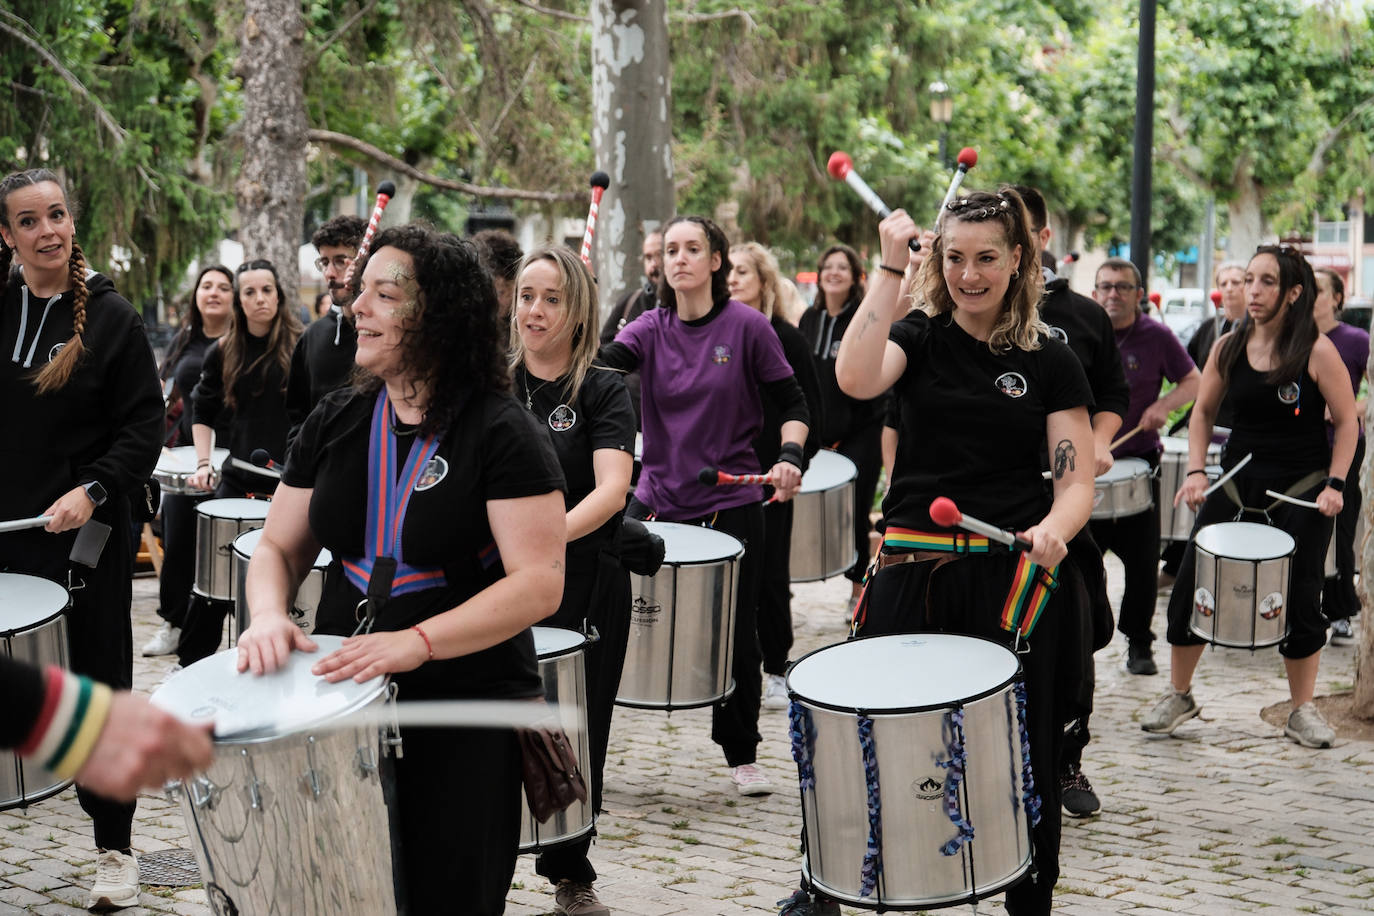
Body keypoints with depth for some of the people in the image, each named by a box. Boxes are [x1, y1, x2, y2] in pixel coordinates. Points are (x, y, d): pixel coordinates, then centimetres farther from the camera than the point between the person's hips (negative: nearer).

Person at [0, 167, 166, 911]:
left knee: (98, 689, 4)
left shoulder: (110, 317, -2)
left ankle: (114, 849, 15)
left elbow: (144, 427, -4)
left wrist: (93, 491, -18)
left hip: (85, 536, -3)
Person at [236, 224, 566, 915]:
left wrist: (417, 642, -27)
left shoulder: (501, 434, -10)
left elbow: (539, 584, -18)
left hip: (469, 713, -4)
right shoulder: (335, 423, 7)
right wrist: (269, 615, -10)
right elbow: (278, 547, 13)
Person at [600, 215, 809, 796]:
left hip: (730, 505, -2)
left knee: (736, 635, 5)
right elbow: (604, 361, -17)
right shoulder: (652, 329, 2)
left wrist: (790, 456, -17)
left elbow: (793, 403, -1)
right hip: (657, 500, 2)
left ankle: (742, 756, 23)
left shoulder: (747, 328, -6)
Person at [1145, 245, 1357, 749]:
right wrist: (1196, 471, -1)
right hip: (1236, 481, 3)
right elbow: (1203, 410, 10)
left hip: (1302, 487, -3)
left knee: (1300, 600, 2)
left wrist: (1335, 485, -14)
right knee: (1190, 585, 0)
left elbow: (1347, 422, -6)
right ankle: (1179, 695, 17)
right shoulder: (1228, 347, -1)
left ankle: (1303, 711, 18)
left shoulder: (1317, 352, -11)